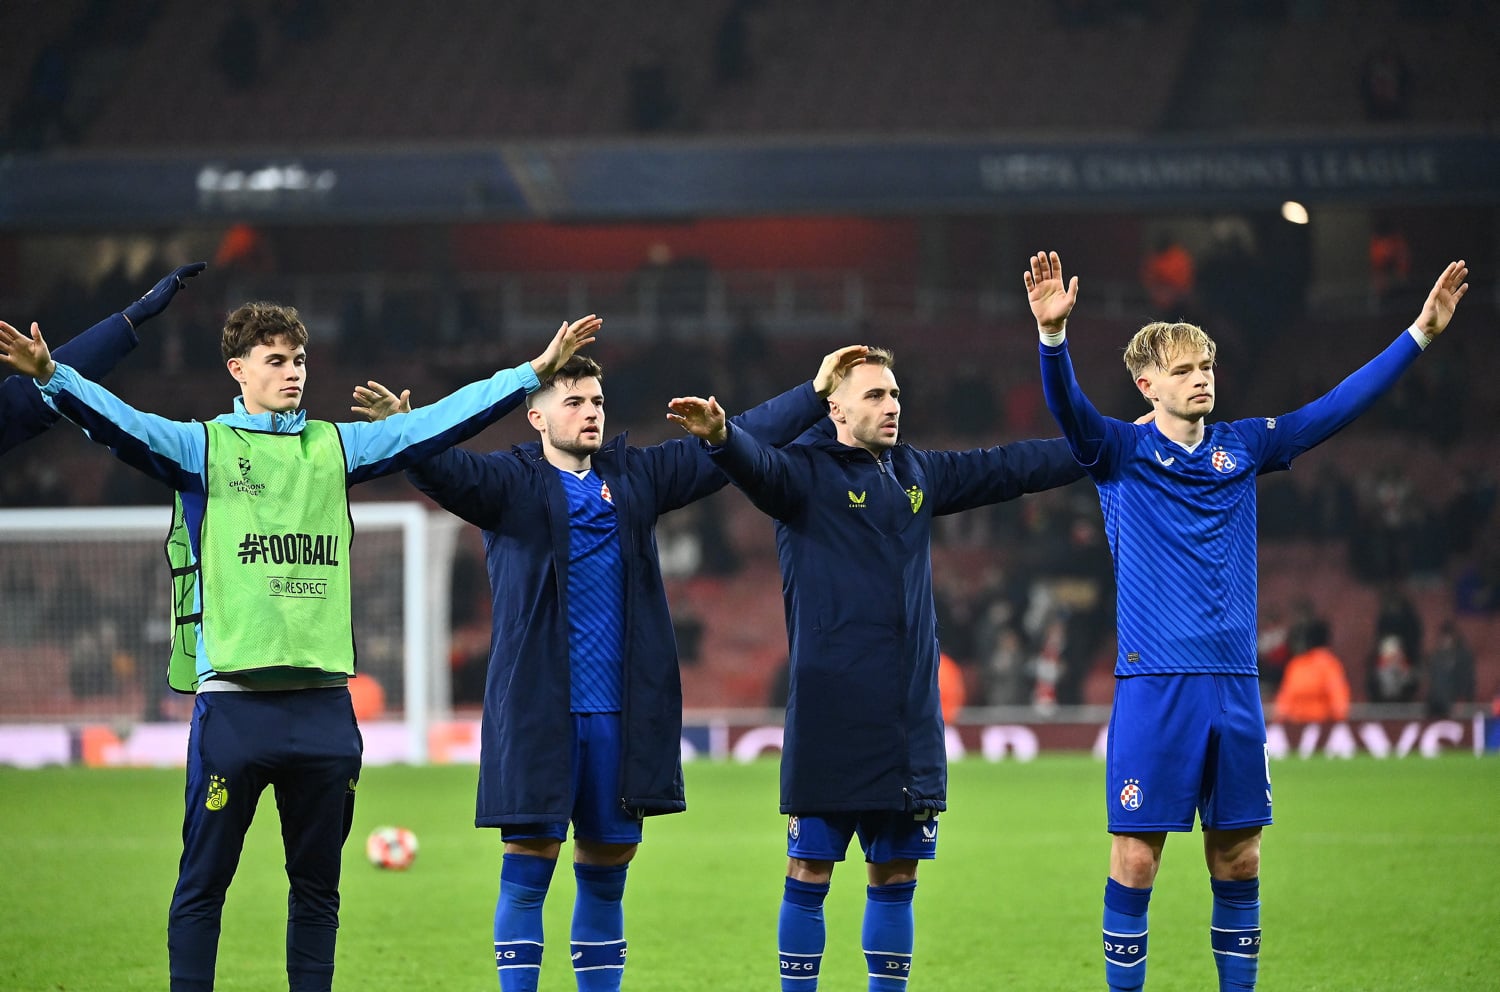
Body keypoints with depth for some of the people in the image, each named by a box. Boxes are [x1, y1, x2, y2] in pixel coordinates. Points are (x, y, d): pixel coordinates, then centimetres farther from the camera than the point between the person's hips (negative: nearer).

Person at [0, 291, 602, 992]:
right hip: (234, 700, -4)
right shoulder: (202, 447, 3)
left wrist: (535, 371, 8)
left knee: (318, 884, 11)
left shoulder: (335, 447, 14)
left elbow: (441, 422, 12)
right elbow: (119, 422, -13)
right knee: (203, 881, -1)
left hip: (324, 703, 4)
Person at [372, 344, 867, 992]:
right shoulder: (510, 482, 0)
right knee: (528, 866, -4)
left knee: (607, 872, 10)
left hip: (622, 716, 5)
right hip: (537, 712, -4)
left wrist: (815, 393, 17)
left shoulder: (636, 476, 13)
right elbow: (445, 470, -18)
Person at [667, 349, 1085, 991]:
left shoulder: (916, 474, 14)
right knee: (810, 872, -1)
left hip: (910, 719, 6)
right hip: (830, 716, -6)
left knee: (896, 873, 10)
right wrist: (721, 436, -49)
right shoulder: (807, 472, -5)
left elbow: (1013, 467, 23)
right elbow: (759, 467, -27)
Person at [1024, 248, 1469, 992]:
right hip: (1153, 683, -4)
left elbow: (1338, 407, 13)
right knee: (1135, 858, -5)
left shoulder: (1242, 448, 12)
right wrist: (1052, 333, -38)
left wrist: (1420, 332, 8)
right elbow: (1068, 408, -18)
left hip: (1234, 685, 4)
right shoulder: (1121, 452, 0)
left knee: (1239, 859, 7)